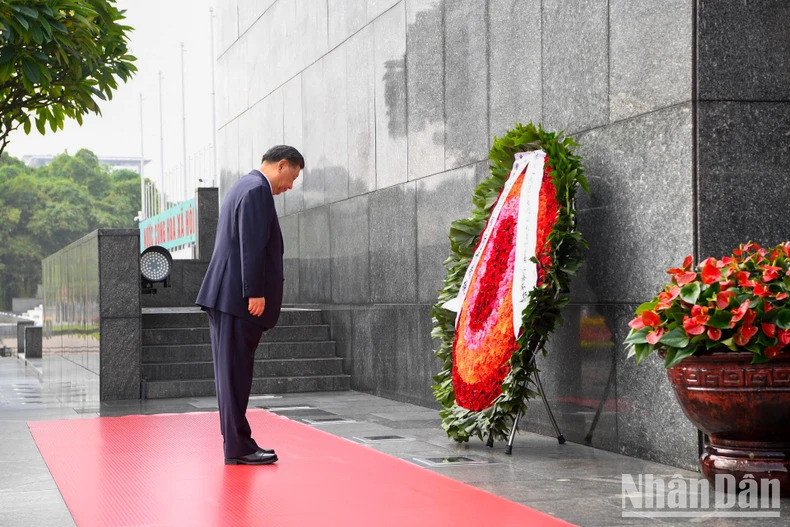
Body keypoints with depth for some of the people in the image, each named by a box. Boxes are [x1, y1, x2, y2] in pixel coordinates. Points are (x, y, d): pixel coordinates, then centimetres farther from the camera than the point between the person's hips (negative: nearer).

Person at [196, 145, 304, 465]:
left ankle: (238, 444, 16)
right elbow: (252, 246, -19)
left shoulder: (244, 186, 22)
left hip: (225, 296, 11)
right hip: (239, 297, -11)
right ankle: (238, 447, -2)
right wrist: (255, 293, -21)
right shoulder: (258, 190, -11)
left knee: (232, 374, 11)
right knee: (235, 374, -6)